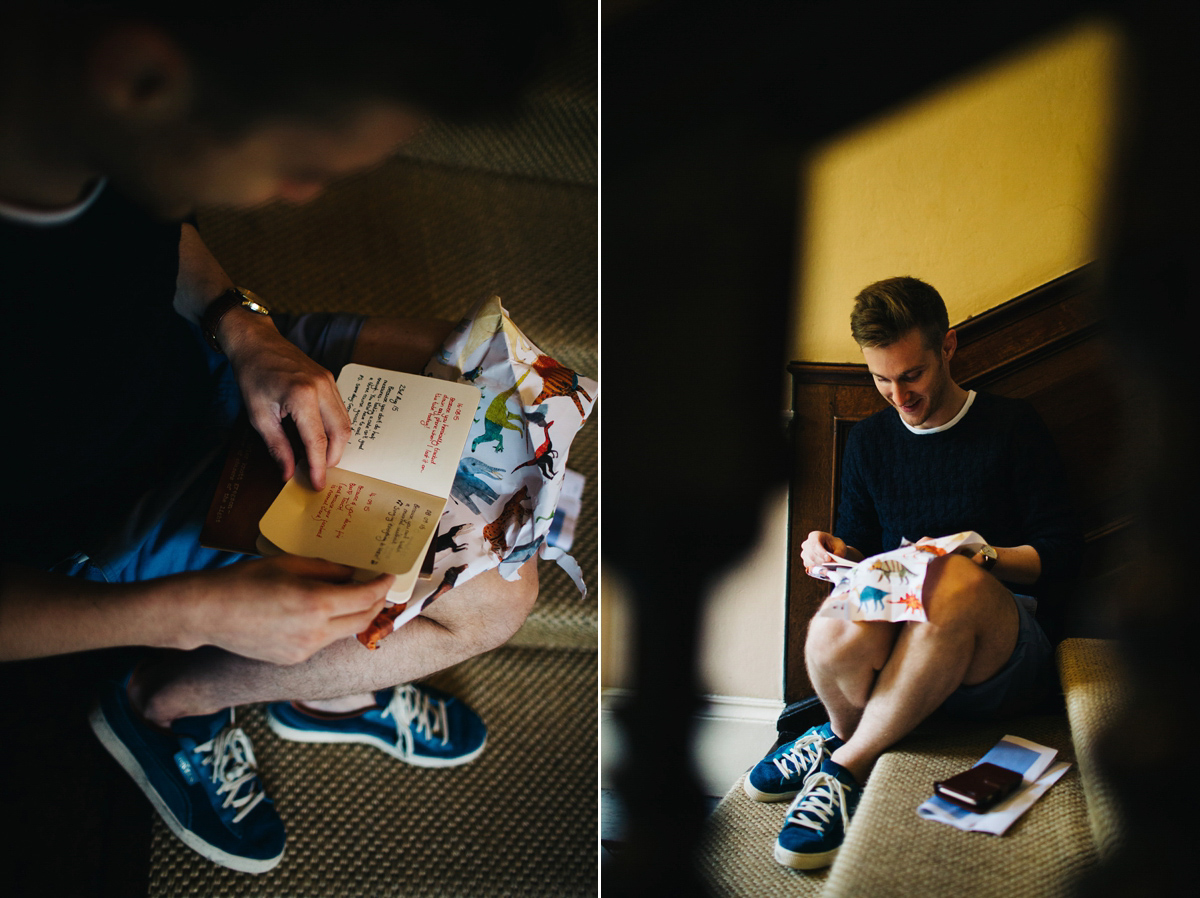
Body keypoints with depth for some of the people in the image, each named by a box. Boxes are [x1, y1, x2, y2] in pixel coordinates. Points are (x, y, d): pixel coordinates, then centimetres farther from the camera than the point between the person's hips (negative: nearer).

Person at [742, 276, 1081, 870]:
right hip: (898, 643, 2)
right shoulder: (869, 441, 16)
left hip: (1001, 656, -2)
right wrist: (838, 553, -3)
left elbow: (1061, 552, 2)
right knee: (836, 627, -37)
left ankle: (845, 760, -22)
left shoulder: (1013, 427, 5)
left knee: (954, 581, -40)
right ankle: (848, 730, -1)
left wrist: (979, 558, -16)